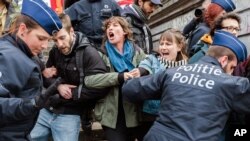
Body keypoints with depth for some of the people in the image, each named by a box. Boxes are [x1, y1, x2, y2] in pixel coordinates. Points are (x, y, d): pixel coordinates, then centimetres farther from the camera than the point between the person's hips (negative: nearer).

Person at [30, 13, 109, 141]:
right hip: (46, 110, 6)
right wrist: (58, 85, -6)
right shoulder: (54, 52, 5)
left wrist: (73, 93, -14)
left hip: (69, 115, -6)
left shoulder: (88, 53, -15)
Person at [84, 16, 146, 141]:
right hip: (111, 115, -2)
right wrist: (119, 77, -23)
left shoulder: (138, 52, 5)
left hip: (133, 113, 2)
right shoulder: (102, 55, 0)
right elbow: (88, 79, -15)